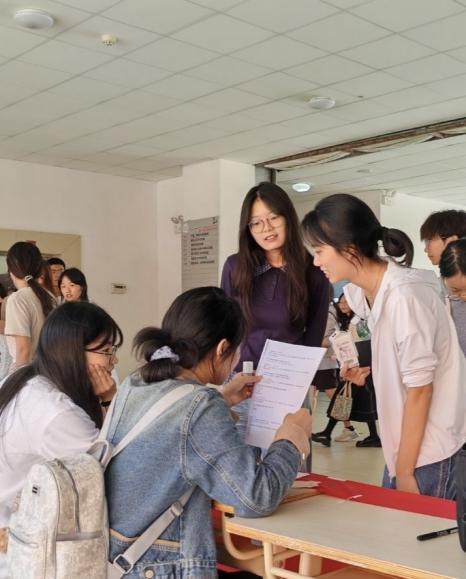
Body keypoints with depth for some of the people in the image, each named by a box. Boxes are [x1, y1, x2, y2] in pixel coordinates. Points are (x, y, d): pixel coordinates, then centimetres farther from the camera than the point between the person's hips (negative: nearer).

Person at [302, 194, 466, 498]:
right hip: (406, 438, 8)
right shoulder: (365, 292, 2)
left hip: (429, 445, -8)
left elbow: (420, 387, -19)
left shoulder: (404, 296, -22)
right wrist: (368, 370, 0)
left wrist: (405, 469, -13)